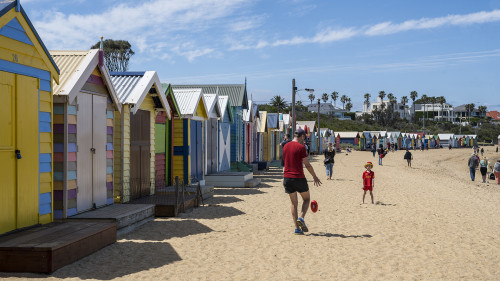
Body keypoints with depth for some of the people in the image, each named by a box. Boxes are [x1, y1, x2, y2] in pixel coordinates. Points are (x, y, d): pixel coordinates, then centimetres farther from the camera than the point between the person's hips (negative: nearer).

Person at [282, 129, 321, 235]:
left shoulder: (286, 146, 10)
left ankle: (297, 228, 8)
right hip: (298, 177, -5)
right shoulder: (301, 147, -9)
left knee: (294, 203, 11)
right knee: (306, 199, 14)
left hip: (287, 178, 5)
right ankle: (301, 218, -8)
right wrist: (315, 177, 1)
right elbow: (307, 165, -9)